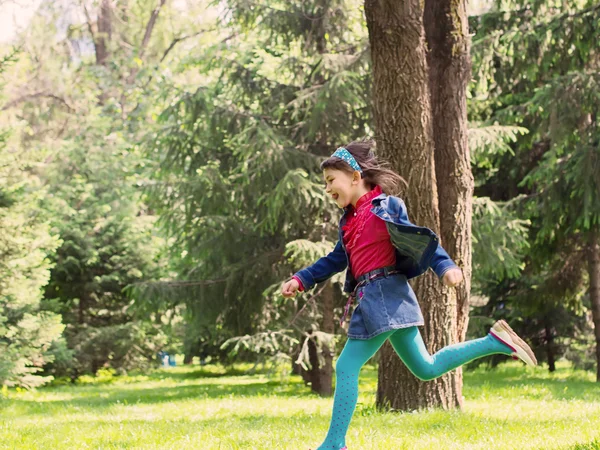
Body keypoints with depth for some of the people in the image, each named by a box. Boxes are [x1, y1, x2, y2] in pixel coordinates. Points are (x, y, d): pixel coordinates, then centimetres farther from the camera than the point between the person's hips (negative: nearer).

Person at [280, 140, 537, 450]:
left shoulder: (386, 206, -6)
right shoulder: (349, 219, 17)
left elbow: (420, 241, -8)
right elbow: (337, 260, 27)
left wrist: (445, 266, -22)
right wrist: (301, 280, 19)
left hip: (385, 296, -9)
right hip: (371, 299, 9)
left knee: (346, 367, -8)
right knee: (425, 368, 13)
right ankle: (495, 342, 16)